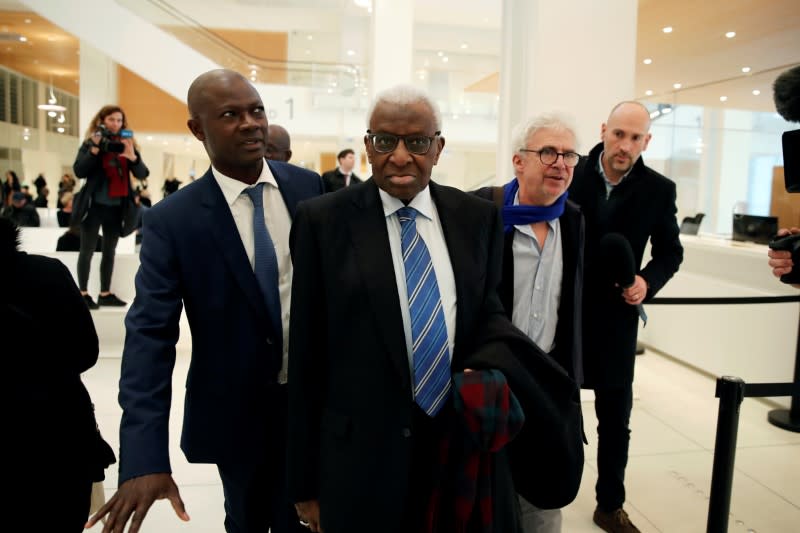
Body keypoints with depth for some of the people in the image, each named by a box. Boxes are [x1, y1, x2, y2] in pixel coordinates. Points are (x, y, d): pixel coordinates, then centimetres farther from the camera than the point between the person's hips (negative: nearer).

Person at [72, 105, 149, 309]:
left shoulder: (127, 144, 5)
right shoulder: (90, 143, -2)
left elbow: (142, 174, -3)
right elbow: (78, 171, -10)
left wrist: (132, 156, -22)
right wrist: (95, 149, -19)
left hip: (117, 206, 3)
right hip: (95, 204, -3)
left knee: (110, 250, 10)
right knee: (88, 249, 3)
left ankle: (105, 294, 19)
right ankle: (83, 293, 11)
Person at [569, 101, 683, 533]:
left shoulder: (659, 190, -4)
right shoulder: (570, 174, -8)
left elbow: (670, 251, 6)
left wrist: (648, 280, -14)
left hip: (614, 320, 1)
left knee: (615, 421, 13)